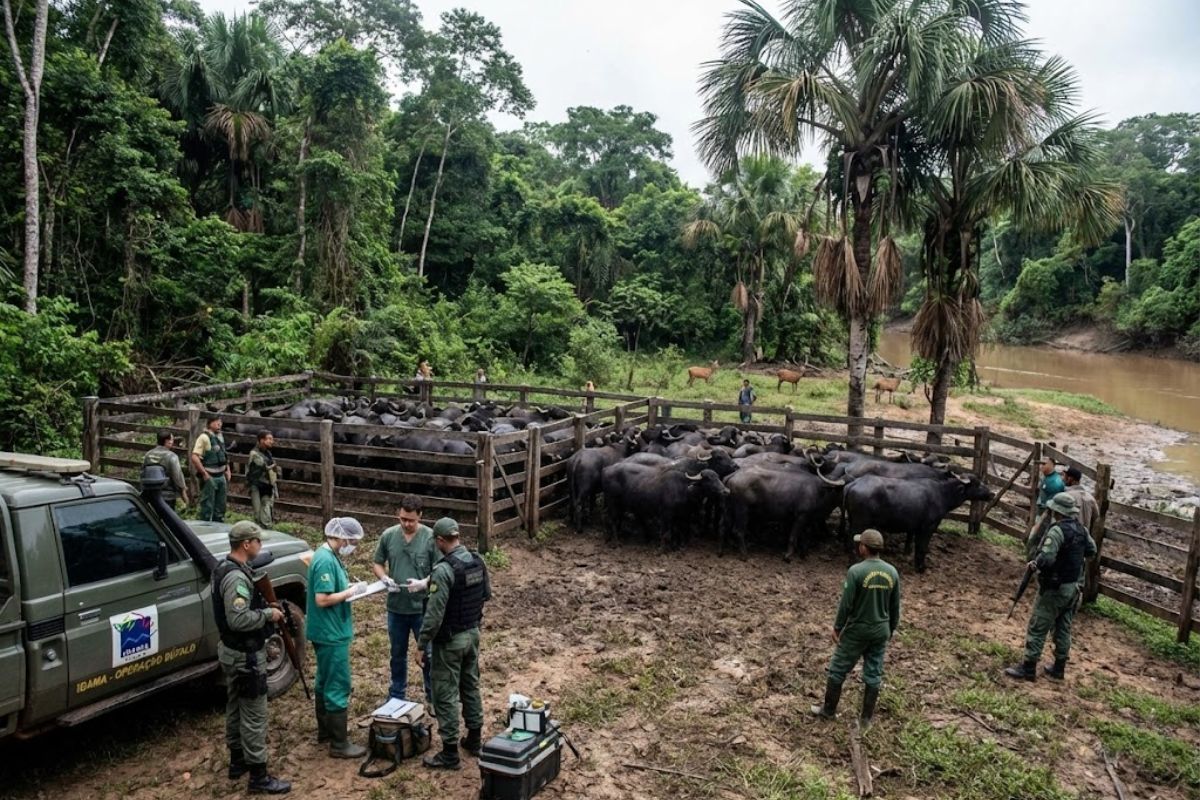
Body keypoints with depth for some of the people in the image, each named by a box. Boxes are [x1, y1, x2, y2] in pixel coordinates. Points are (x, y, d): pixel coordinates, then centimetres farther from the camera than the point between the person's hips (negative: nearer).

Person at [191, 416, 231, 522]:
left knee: (220, 507, 15)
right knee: (207, 507, -1)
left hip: (221, 477, 8)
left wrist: (227, 470, 14)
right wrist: (204, 474, -19)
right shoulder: (204, 437, -13)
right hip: (210, 477, -8)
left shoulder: (220, 437, 12)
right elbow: (194, 457, -21)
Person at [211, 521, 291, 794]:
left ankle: (237, 761, 36)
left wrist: (263, 606, 8)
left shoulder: (223, 568, 6)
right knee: (254, 714, -2)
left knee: (235, 707, 21)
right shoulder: (237, 577, -27)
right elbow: (238, 619, -33)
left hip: (231, 650, 11)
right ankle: (259, 777, 7)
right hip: (246, 656, -11)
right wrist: (268, 614, -20)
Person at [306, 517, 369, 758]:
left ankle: (325, 731, 33)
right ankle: (339, 744, 4)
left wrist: (348, 585, 4)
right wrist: (352, 592, -18)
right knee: (338, 687, -3)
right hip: (331, 633, -11)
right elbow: (322, 600, -26)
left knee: (325, 682, 20)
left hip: (327, 632, 11)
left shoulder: (328, 556, 9)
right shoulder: (326, 560, -23)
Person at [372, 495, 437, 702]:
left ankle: (433, 698, 25)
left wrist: (423, 583, -27)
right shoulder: (388, 536, -3)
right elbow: (378, 564, 7)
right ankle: (396, 697, 36)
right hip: (396, 607, 3)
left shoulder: (431, 537, -13)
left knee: (429, 654, 9)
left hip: (423, 608, -3)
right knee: (398, 654, 19)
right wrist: (385, 579, -13)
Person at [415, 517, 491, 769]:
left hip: (450, 640, -8)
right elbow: (486, 594, 12)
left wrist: (421, 645, -15)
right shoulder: (478, 561, -2)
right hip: (473, 632, 8)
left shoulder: (443, 570, -25)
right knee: (471, 686, 20)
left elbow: (434, 614, -24)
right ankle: (474, 739, 32)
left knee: (446, 695, 3)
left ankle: (450, 754, 11)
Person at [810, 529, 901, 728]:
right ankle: (866, 717, 20)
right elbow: (895, 607, 6)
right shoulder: (892, 572, -2)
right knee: (874, 674, 13)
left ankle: (828, 709, 21)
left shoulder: (856, 571, -19)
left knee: (838, 670, 10)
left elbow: (846, 604, -16)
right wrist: (891, 629, 19)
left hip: (857, 631, -5)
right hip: (881, 632, 5)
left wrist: (837, 627, -4)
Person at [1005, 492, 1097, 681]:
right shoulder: (1082, 530, 3)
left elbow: (1046, 559, -30)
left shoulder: (1057, 530, -23)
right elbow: (1091, 551, 19)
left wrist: (1033, 564, -12)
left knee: (1037, 628, -1)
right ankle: (1059, 668, 25)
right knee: (1064, 628, 17)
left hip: (1054, 589, -8)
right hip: (1074, 587, 8)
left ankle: (1028, 669, 3)